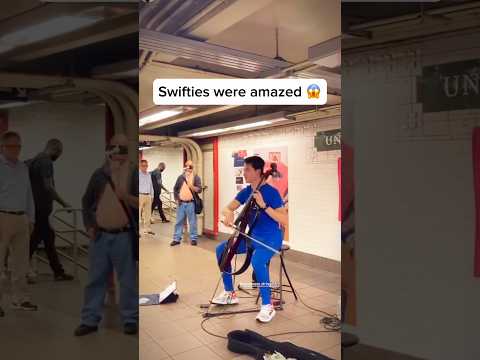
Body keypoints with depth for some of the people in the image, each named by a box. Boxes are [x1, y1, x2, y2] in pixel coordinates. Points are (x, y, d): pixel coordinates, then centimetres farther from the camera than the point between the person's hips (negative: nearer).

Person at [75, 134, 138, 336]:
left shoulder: (134, 174, -3)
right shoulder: (99, 174, 7)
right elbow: (86, 201, 17)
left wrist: (127, 197, -26)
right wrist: (89, 225, 7)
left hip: (124, 236, -3)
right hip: (100, 235, 4)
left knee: (128, 280, 5)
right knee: (95, 279, 11)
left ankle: (130, 320, 18)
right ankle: (90, 320, 23)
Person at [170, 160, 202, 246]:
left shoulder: (196, 177, 1)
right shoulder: (181, 177, 10)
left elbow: (199, 189, -7)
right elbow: (175, 189, 17)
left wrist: (191, 186, -25)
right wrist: (176, 199, 6)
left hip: (191, 203, -3)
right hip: (181, 203, 3)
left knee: (192, 222, 2)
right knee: (179, 221, 8)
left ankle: (193, 238, 12)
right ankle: (176, 238, 16)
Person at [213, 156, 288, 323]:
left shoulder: (271, 192, -17)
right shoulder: (246, 192, 3)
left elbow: (285, 220, -22)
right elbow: (227, 208, 3)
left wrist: (264, 206, -31)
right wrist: (229, 213, -21)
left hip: (271, 238, -7)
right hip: (252, 236, 8)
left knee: (257, 261, -36)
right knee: (221, 250, -1)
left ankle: (267, 306, -17)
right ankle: (230, 293, 14)